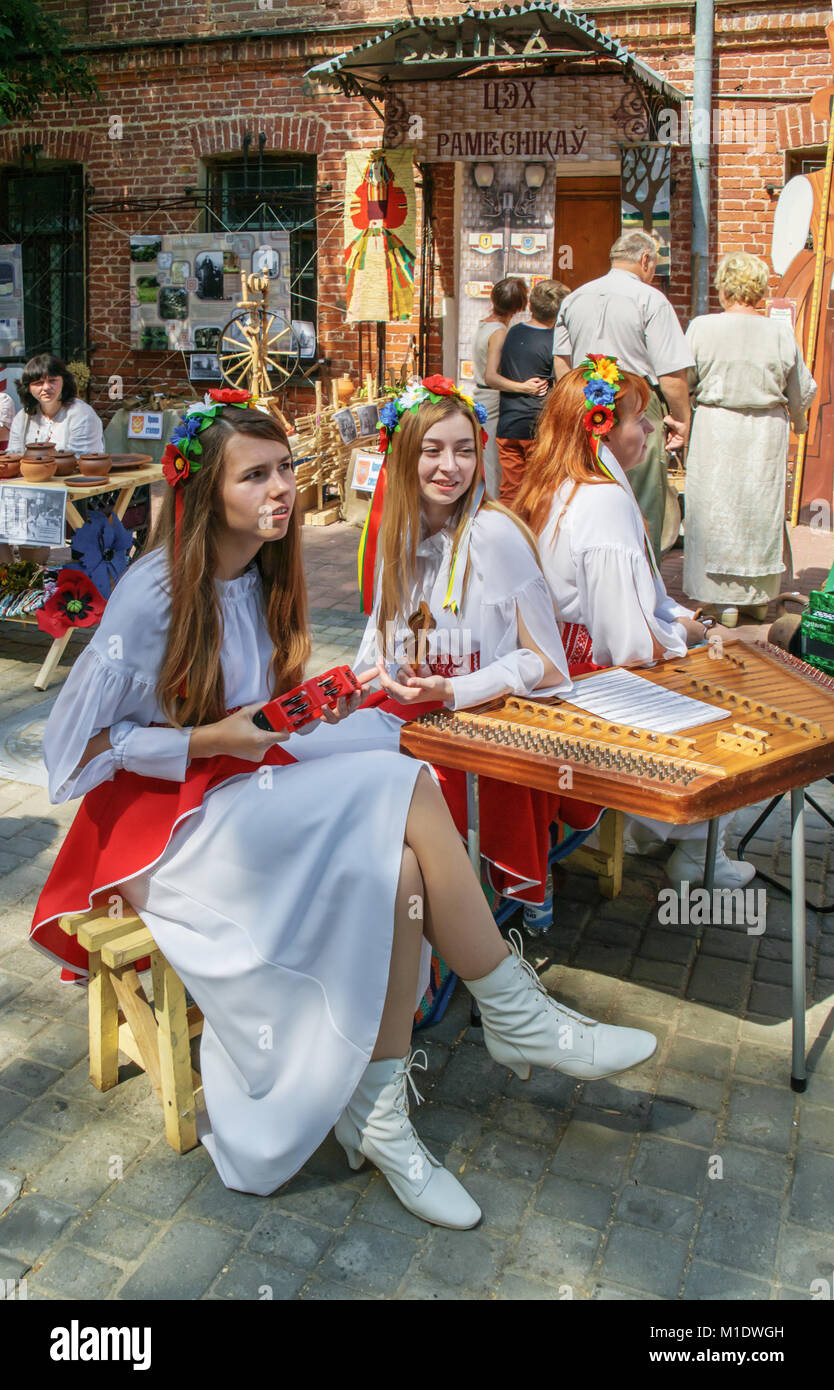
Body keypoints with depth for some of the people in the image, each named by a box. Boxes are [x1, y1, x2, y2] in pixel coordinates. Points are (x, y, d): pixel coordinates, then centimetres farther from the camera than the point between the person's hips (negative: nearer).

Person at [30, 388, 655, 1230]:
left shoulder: (261, 574, 8)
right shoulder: (154, 593, -16)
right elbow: (80, 743, -13)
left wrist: (314, 704, 1)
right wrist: (212, 741, -18)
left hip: (243, 791, 7)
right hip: (165, 826, -7)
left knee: (400, 870, -23)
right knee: (403, 791, -26)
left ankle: (379, 1116, -13)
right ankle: (515, 1017, -11)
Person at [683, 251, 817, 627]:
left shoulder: (702, 328, -8)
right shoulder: (781, 333, -2)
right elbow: (803, 393, 6)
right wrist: (797, 422, 27)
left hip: (716, 428, -2)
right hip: (767, 432, 2)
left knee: (716, 510, 7)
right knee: (764, 510, 13)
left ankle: (724, 600, 8)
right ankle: (759, 597, 22)